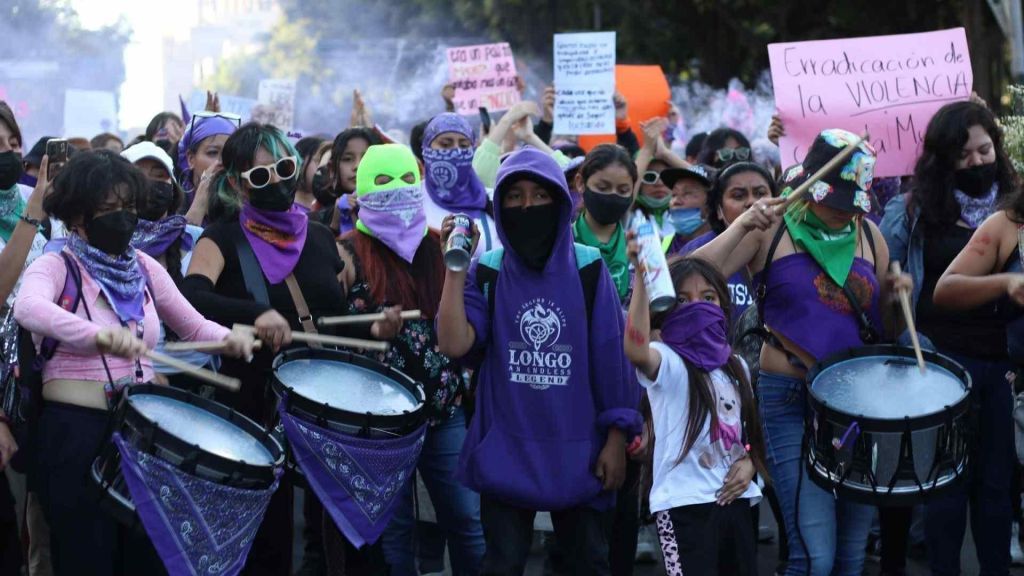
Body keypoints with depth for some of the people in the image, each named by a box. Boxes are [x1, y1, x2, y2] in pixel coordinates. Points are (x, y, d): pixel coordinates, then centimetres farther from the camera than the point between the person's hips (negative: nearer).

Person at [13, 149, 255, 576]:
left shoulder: (144, 267, 10)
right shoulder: (55, 266, -8)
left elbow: (193, 325, 15)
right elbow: (28, 308, -31)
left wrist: (227, 338, -9)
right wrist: (99, 335, -49)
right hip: (75, 429, -5)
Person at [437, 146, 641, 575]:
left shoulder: (589, 270, -3)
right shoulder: (487, 272, -1)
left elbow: (612, 358, -2)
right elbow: (454, 344, -14)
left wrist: (616, 439, -4)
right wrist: (454, 266, -16)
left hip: (579, 449, 0)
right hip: (506, 451, 0)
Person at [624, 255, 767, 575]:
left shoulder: (736, 366, 15)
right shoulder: (667, 362, -7)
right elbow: (635, 349, -32)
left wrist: (749, 462, 0)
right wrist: (643, 276, -41)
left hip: (734, 498, 7)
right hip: (685, 504, -7)